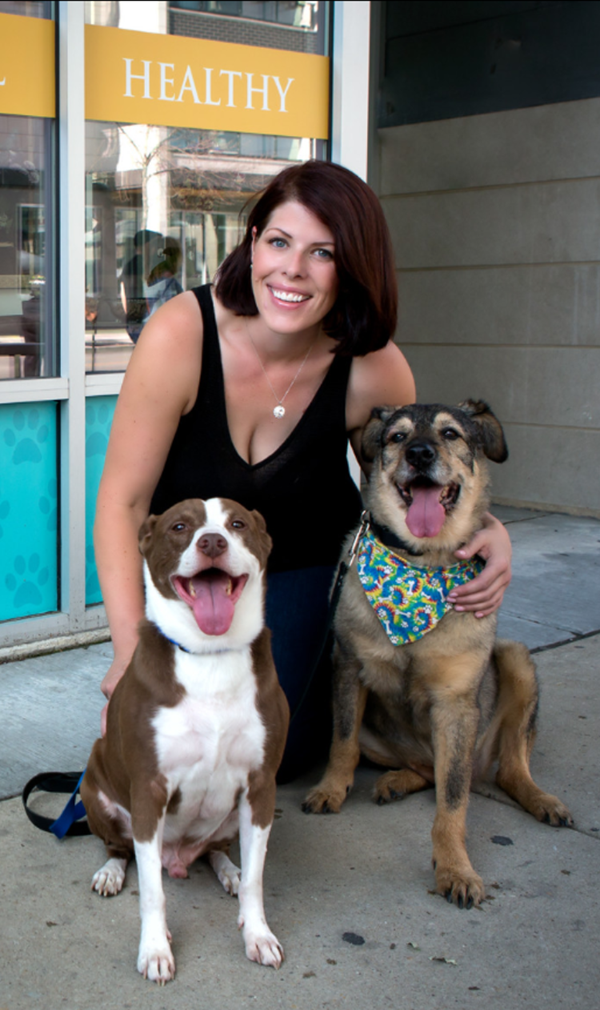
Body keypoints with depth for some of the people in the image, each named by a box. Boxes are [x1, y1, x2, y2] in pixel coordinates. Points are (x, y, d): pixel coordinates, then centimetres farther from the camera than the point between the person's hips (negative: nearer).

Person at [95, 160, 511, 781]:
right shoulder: (179, 336, -29)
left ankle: (330, 704, 24)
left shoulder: (374, 370, -23)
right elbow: (123, 502, -23)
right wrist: (132, 650, -30)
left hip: (302, 570, 1)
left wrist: (487, 530, -25)